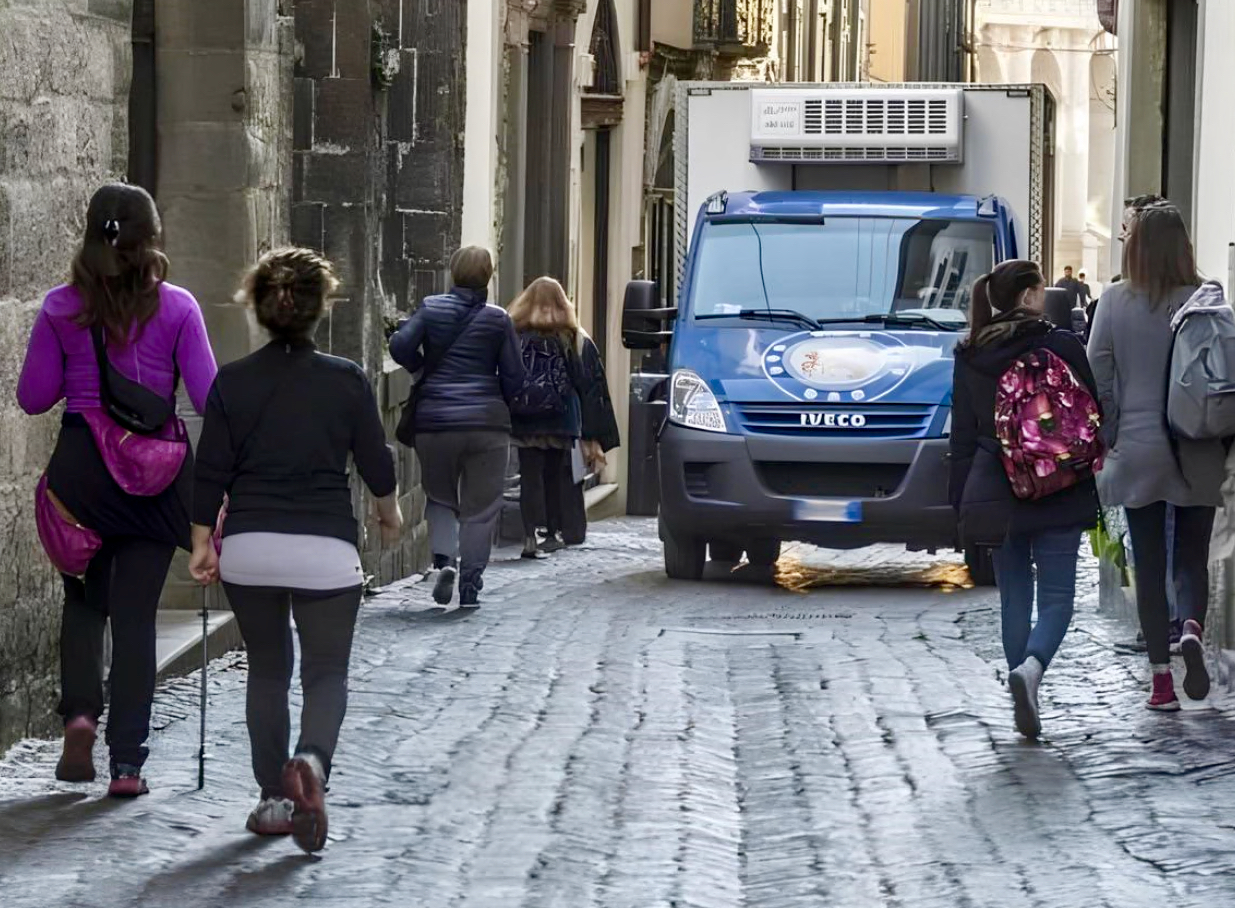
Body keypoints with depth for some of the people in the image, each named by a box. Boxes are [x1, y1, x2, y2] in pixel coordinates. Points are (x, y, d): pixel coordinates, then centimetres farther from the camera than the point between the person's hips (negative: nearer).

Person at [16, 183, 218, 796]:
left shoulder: (62, 308, -2)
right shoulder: (176, 307, -4)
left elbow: (33, 396, 1)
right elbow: (208, 396, -7)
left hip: (82, 465, 0)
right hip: (155, 471, 0)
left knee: (84, 597, 18)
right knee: (136, 611, 5)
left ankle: (79, 712, -5)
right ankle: (127, 762, 3)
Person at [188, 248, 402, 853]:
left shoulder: (232, 382, -1)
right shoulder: (346, 381, -5)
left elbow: (210, 473, 1)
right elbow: (375, 462, 3)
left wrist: (202, 543, 12)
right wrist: (389, 511, 23)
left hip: (248, 548, 2)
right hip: (325, 548, -2)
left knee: (266, 671, 17)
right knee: (327, 674, 6)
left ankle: (274, 800, 18)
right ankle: (311, 761, -24)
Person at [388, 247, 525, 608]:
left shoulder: (430, 309, 2)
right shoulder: (498, 320, 1)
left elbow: (400, 345, -10)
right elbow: (514, 377, 1)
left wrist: (422, 368, 9)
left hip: (434, 422, 1)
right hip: (487, 423, -1)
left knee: (440, 497, 18)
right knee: (479, 508, 6)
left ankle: (444, 558, -7)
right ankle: (470, 585, 3)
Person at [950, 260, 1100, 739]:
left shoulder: (970, 357, 4)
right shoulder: (1062, 346, -7)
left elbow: (963, 436, 6)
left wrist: (961, 502, 10)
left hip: (996, 496, 3)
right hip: (1058, 496, -3)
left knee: (1015, 600, 11)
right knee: (1057, 597, 2)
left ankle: (1027, 708, 10)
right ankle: (1031, 667, -26)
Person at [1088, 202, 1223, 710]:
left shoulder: (1115, 304, -5)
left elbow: (1097, 377, -2)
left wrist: (1107, 440, 9)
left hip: (1137, 452, 0)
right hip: (1196, 457, 0)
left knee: (1149, 566, 8)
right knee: (1192, 558, 12)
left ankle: (1161, 677, 4)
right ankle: (1192, 630, -17)